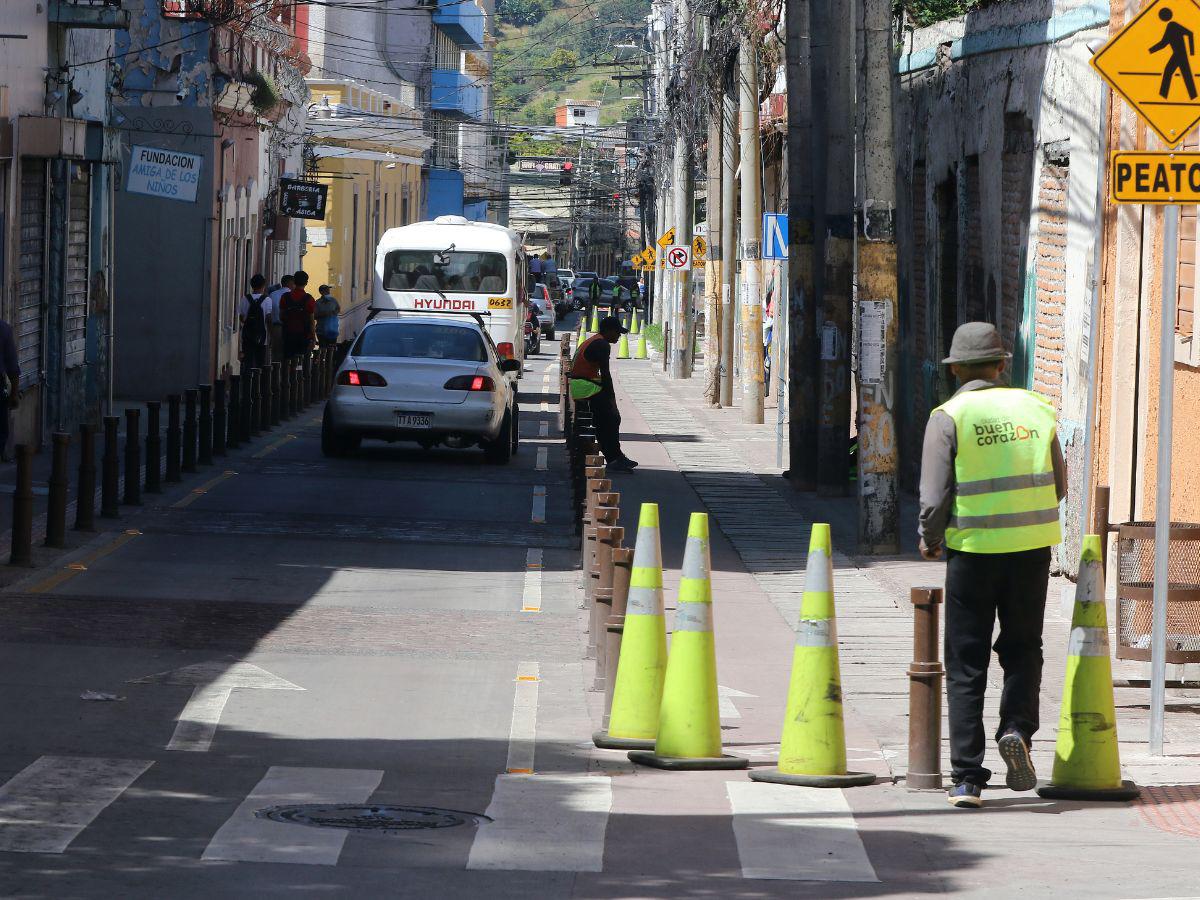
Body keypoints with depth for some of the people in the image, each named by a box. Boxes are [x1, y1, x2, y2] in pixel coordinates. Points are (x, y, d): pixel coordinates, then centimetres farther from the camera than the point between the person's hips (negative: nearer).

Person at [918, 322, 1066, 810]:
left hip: (973, 550, -2)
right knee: (1022, 649, 19)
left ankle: (967, 778, 0)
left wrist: (930, 540, 8)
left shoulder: (949, 417, -7)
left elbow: (934, 497, -11)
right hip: (1031, 547, 2)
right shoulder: (1036, 409, 4)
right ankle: (1017, 728, -7)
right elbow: (1058, 487, 9)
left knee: (966, 666, 5)